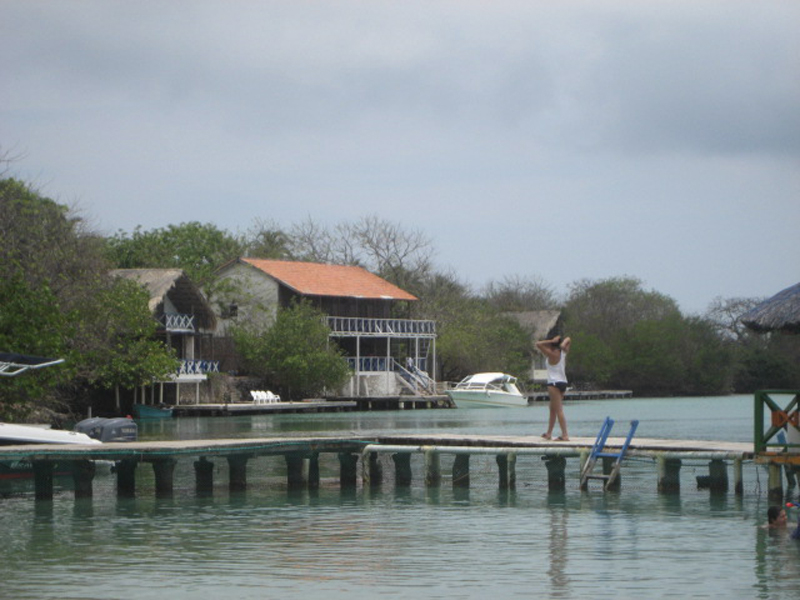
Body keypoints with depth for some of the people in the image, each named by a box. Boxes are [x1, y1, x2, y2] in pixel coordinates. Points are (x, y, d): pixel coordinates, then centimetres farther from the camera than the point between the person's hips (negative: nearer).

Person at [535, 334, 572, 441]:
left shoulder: (552, 354, -14)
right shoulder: (563, 352, 8)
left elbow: (538, 344, -18)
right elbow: (568, 340, 25)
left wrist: (552, 341, -13)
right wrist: (563, 344, 3)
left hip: (554, 384, -9)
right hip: (563, 383, 9)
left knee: (559, 410, -10)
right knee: (553, 410, 18)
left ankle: (565, 435, -16)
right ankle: (549, 433, 27)